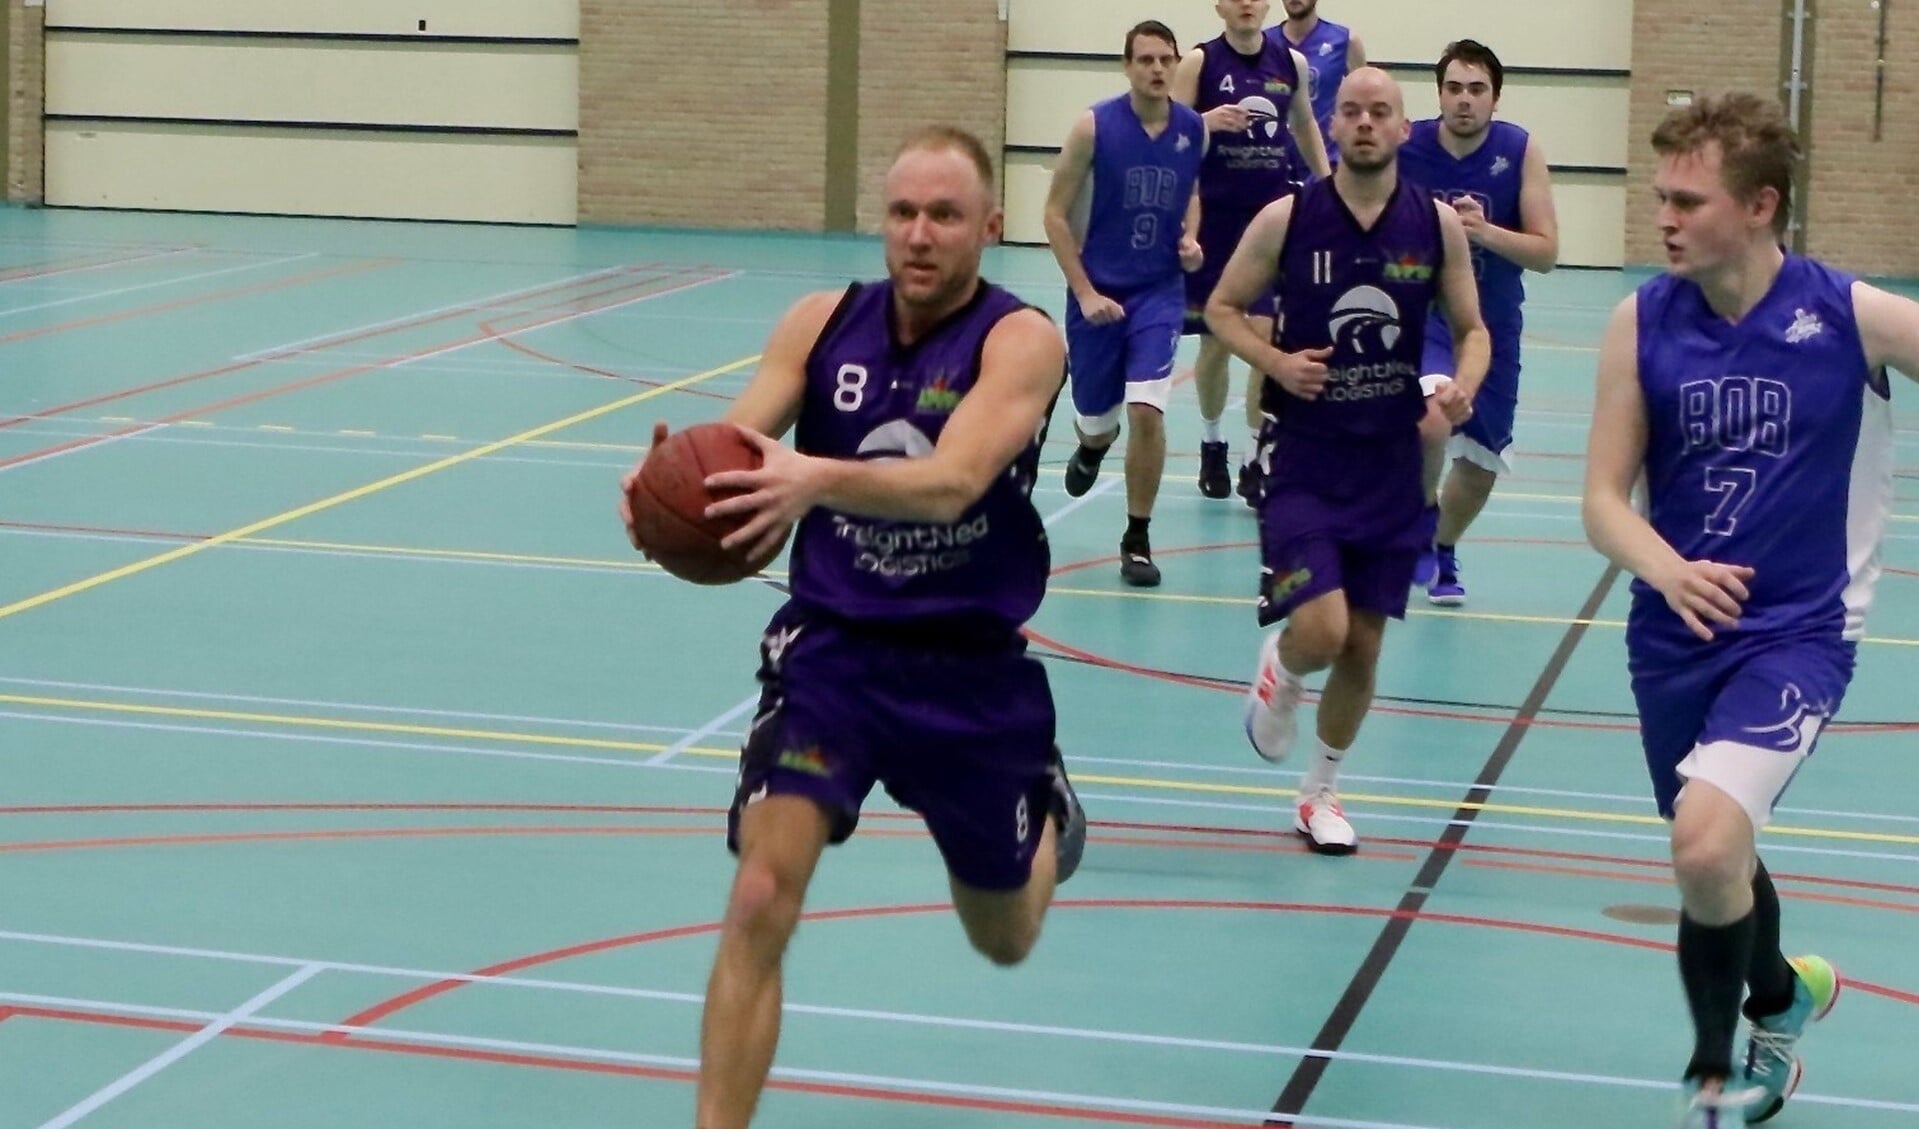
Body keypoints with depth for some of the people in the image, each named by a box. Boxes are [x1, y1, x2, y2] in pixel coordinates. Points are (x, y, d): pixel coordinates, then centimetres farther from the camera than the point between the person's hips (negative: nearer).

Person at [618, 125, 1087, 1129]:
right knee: (759, 902, -20)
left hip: (973, 670, -1)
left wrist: (816, 478, -51)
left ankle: (1048, 807, 55)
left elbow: (949, 482, -33)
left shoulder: (1022, 340, -16)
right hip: (831, 648, 1)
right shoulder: (823, 323, -5)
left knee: (1004, 940, 20)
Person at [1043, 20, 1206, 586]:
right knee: (1095, 417, 12)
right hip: (1098, 293, -1)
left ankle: (1137, 538, -1)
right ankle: (1091, 447, 52)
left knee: (1146, 410, -16)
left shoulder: (1195, 129, -3)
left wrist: (1191, 237, 0)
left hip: (1160, 292, 1)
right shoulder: (1094, 126, -12)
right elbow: (1056, 214, -7)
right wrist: (1085, 292, -13)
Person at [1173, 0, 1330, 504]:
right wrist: (1207, 122, -25)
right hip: (1214, 216, -1)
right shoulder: (1199, 62, -4)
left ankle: (1256, 458, -3)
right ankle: (1211, 443, 29)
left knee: (1267, 335, -8)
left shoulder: (1291, 62, 5)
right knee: (1215, 339, 8)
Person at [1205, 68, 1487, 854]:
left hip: (1390, 459, 3)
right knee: (1320, 628, -18)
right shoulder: (1287, 219, -7)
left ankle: (1321, 791, 31)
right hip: (1301, 455, -3)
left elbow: (1472, 329, 7)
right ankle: (1281, 672, 20)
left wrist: (1464, 385, -15)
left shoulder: (1438, 225, -2)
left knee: (1363, 646, 9)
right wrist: (1275, 361, -16)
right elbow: (1222, 308, 3)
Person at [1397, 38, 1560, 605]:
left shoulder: (1521, 151, -10)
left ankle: (1442, 552, 44)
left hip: (1492, 327, 3)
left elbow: (1546, 252, -11)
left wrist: (1484, 231, -28)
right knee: (1430, 421, -31)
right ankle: (1424, 514, 0)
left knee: (1480, 462, 14)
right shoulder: (1404, 148, -12)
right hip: (1421, 318, -3)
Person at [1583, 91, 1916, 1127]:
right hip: (1676, 634, 4)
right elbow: (1605, 498, -5)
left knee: (1705, 843, -24)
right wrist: (1667, 571, -25)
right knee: (1717, 858, 20)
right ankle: (1777, 998, 53)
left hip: (1796, 632, -4)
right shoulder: (1642, 322, -6)